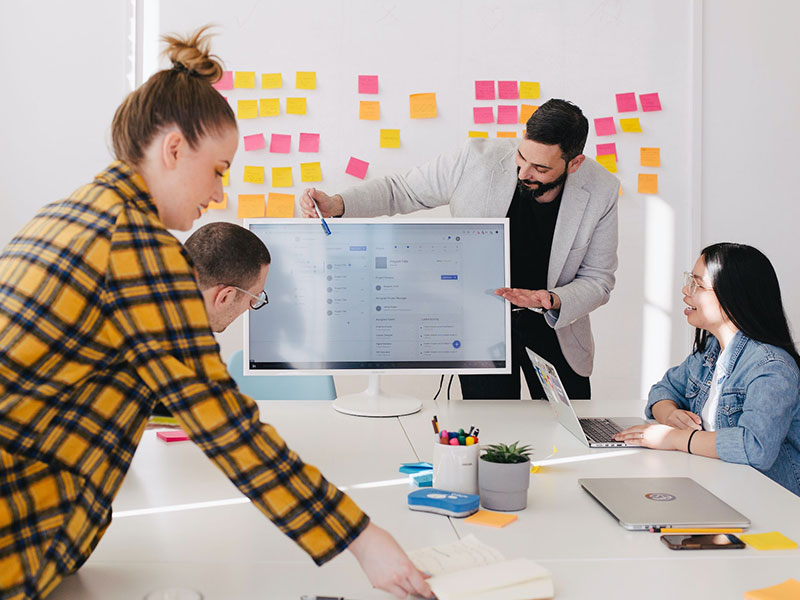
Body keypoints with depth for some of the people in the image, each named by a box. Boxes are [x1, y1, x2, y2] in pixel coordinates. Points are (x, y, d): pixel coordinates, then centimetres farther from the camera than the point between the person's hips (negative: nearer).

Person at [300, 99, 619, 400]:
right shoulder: (477, 159, -20)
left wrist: (552, 301, -27)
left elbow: (598, 280, -7)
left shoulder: (601, 190, -16)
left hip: (555, 327, 2)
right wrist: (336, 204, -22)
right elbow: (400, 189, -7)